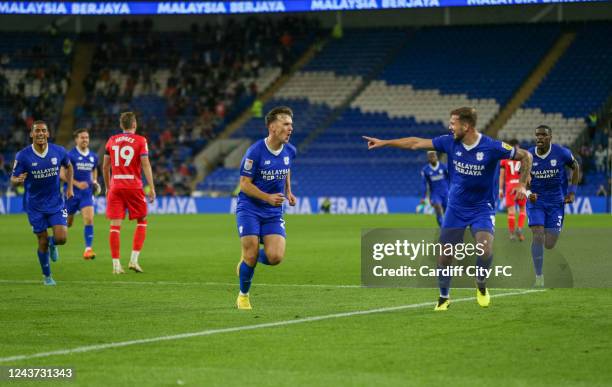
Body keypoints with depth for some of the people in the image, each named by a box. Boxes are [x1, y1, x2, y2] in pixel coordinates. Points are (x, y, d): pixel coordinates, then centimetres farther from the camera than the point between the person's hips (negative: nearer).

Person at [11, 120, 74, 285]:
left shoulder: (58, 151, -7)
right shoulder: (23, 156, -14)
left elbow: (68, 166, 14)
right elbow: (13, 179, -9)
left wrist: (70, 187, 5)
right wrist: (18, 180, -32)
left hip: (56, 202, 1)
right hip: (35, 205, -1)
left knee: (61, 238, -12)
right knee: (42, 242, 1)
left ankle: (52, 244, 27)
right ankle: (47, 276, 23)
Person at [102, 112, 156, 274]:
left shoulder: (112, 140, 9)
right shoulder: (140, 141, -2)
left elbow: (105, 166, 13)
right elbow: (145, 165, -9)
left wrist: (107, 186, 24)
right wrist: (151, 188, -7)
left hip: (115, 187, 3)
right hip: (134, 186, -3)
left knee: (115, 225, 1)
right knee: (142, 222, 12)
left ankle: (116, 264, -4)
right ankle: (134, 259, 1)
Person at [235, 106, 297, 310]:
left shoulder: (290, 151, -1)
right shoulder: (255, 152, -17)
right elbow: (244, 184, -14)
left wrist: (288, 192, 10)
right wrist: (268, 197, -24)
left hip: (273, 212, 4)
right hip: (249, 209, -4)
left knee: (275, 257, -12)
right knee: (251, 254, -10)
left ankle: (247, 260, 22)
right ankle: (243, 295, 16)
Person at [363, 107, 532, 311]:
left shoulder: (491, 147, -18)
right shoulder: (450, 142, -8)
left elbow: (525, 156, -7)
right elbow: (416, 143, 1)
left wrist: (522, 184, -16)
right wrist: (384, 142, 3)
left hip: (482, 208, -3)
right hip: (455, 208, 3)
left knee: (485, 249, -25)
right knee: (445, 256, 0)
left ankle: (481, 286, 6)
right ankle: (443, 298, 23)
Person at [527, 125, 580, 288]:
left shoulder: (562, 153, -10)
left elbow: (575, 167, 8)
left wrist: (572, 191, 2)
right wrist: (528, 193, -17)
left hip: (556, 202, 0)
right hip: (535, 201, 0)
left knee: (549, 245, -2)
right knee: (538, 236, -17)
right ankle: (539, 278, -8)